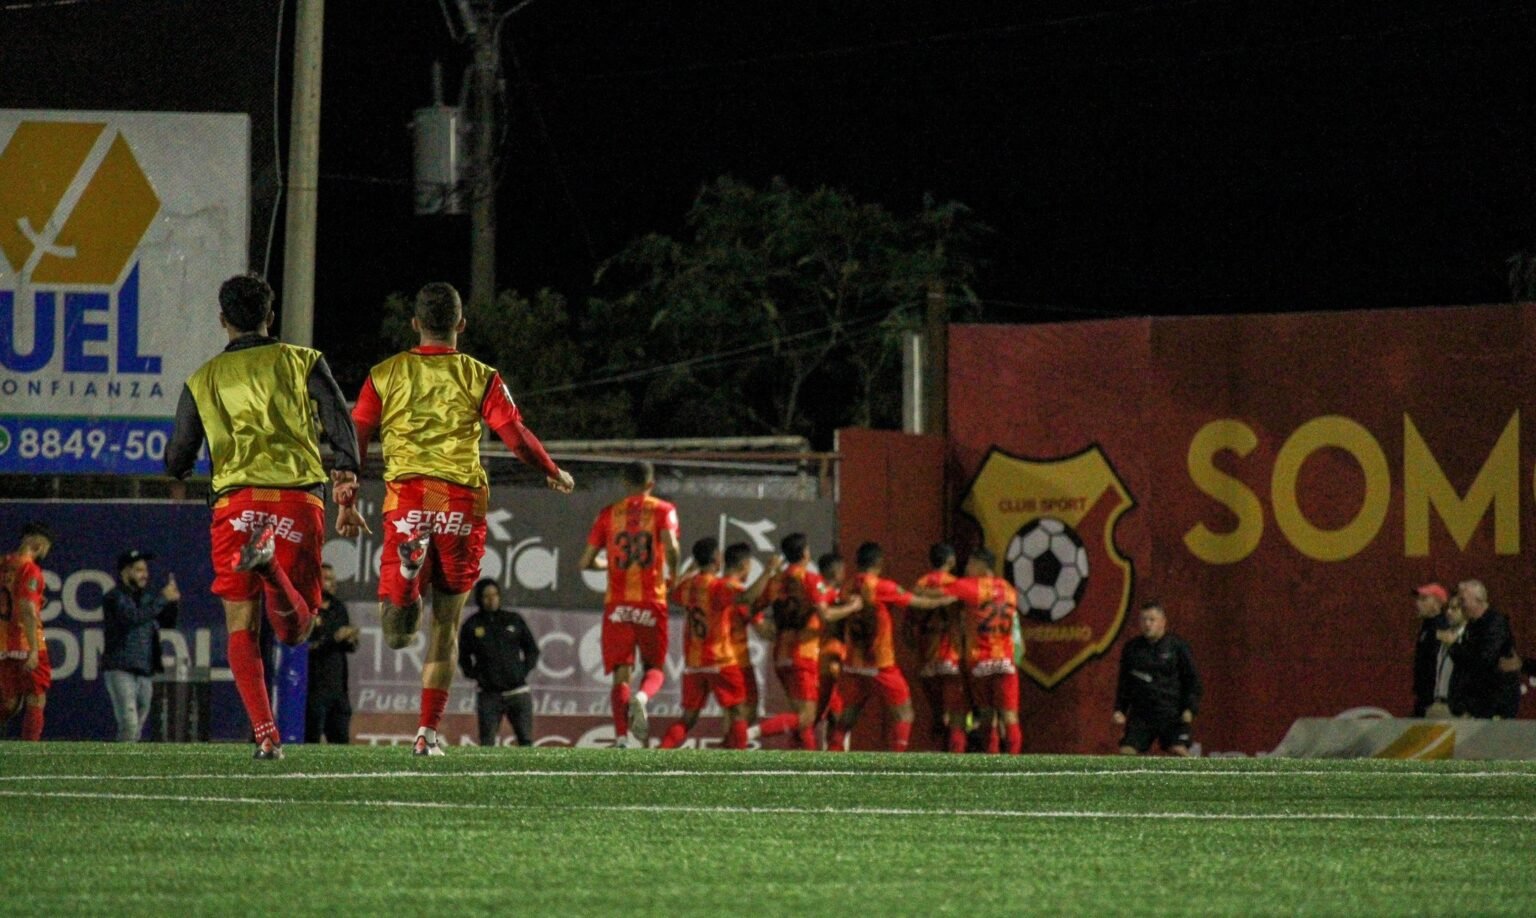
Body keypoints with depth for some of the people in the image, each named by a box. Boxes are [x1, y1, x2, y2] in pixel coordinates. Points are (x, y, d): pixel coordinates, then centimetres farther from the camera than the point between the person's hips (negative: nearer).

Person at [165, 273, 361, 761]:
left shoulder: (202, 380, 16)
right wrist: (347, 473, -11)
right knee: (295, 629, 1)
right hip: (299, 499, 0)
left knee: (241, 628, 5)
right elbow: (338, 417, -3)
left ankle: (265, 735, -10)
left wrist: (179, 466, 40)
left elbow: (177, 460, 18)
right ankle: (270, 562, -32)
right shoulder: (302, 362, 14)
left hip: (236, 502, 1)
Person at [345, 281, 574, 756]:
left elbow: (354, 441, 6)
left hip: (405, 494, 0)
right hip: (462, 501, 0)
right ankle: (428, 731, 10)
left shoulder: (385, 375, 9)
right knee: (446, 620, 11)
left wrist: (345, 505, 14)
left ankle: (406, 574, -37)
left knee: (394, 631, -4)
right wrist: (555, 474, 17)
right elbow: (517, 436, 0)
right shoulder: (480, 378, 5)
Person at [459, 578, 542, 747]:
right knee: (487, 743, -4)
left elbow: (532, 649, 14)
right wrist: (475, 675, -2)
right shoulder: (471, 626, 3)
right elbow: (463, 657, 13)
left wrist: (524, 670, 1)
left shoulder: (514, 620, 6)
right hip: (489, 694, -1)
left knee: (525, 739, -5)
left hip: (518, 693, 1)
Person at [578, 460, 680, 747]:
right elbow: (670, 545, -16)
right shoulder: (663, 510, 3)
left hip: (617, 605, 1)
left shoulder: (609, 513, 9)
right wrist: (673, 577, 1)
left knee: (620, 675, 2)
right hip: (652, 603, -1)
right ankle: (642, 697, -23)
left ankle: (621, 737, -16)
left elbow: (585, 562, 8)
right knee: (654, 667, 13)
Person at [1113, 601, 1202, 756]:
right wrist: (1119, 709, 8)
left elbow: (1193, 680, 1)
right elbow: (1124, 683, 19)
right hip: (1141, 714, 4)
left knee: (1179, 750, -19)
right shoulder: (1131, 648, 10)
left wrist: (1190, 709, -10)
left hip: (1171, 714, -4)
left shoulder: (1177, 646, -1)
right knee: (1126, 751, -6)